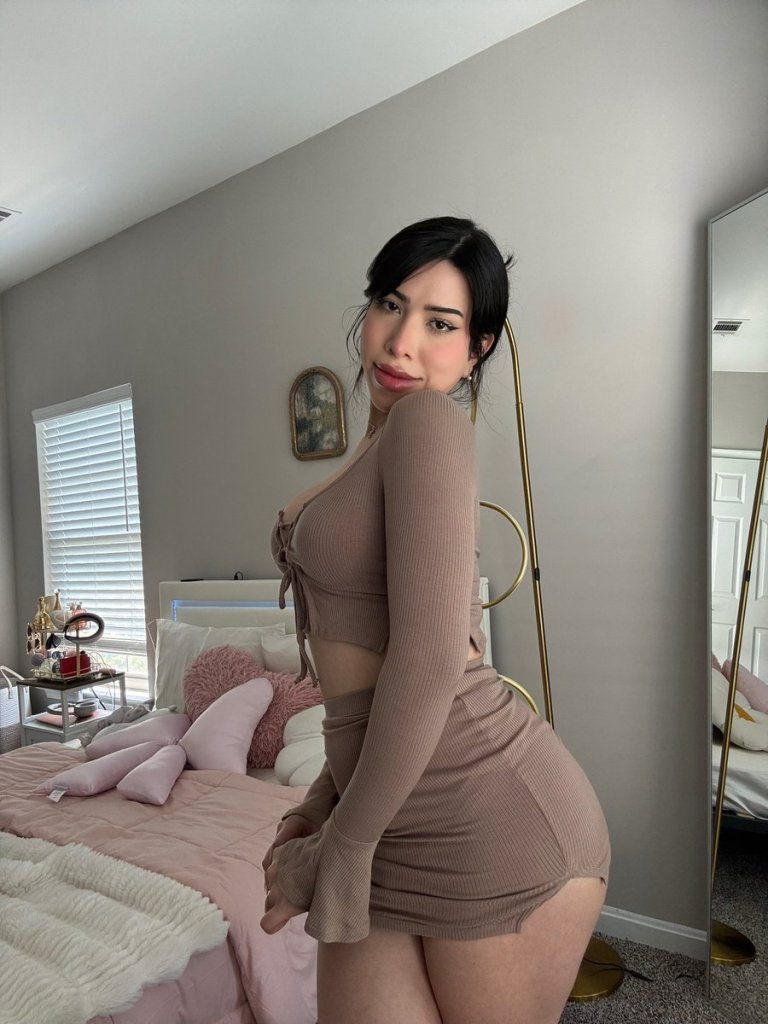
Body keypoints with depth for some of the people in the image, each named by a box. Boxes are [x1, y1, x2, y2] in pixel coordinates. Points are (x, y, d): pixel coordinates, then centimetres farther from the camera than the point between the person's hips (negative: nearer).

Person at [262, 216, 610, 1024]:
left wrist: (338, 850, -9)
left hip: (488, 816, -7)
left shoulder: (430, 421, -13)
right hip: (390, 821, 7)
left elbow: (432, 661, -21)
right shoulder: (384, 444, 13)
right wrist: (326, 801, 11)